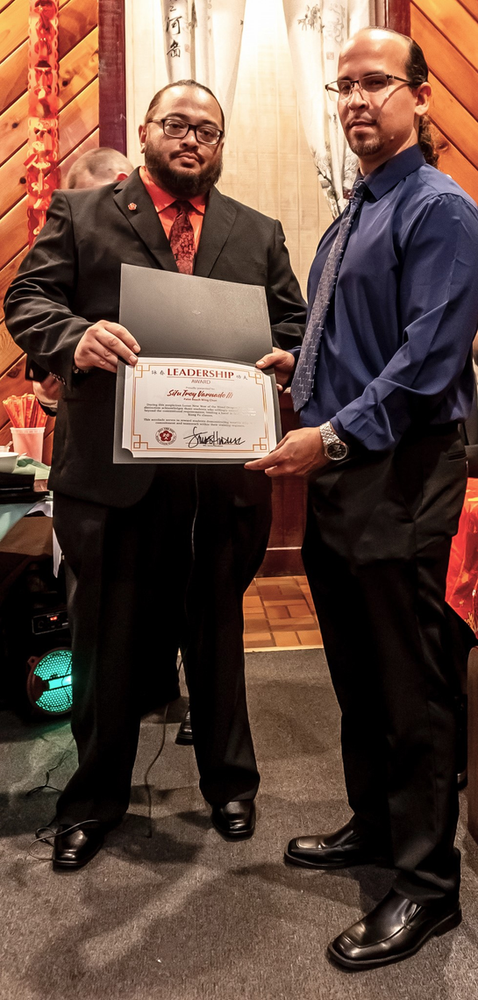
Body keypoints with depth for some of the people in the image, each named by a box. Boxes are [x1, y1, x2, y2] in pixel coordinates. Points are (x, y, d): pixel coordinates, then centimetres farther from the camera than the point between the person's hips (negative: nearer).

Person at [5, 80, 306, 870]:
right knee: (108, 642, 10)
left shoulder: (259, 233, 16)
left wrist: (279, 359, -10)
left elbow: (295, 324, 14)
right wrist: (75, 336, -21)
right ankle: (94, 801, 31)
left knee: (219, 636, 16)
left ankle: (229, 784, 38)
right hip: (114, 470, -1)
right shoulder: (80, 214, 9)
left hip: (225, 472, 2)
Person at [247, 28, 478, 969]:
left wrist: (336, 434, -23)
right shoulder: (349, 219, 20)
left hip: (399, 478, -9)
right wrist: (297, 365, 9)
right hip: (335, 471, 9)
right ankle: (372, 823, 37)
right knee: (355, 671, 18)